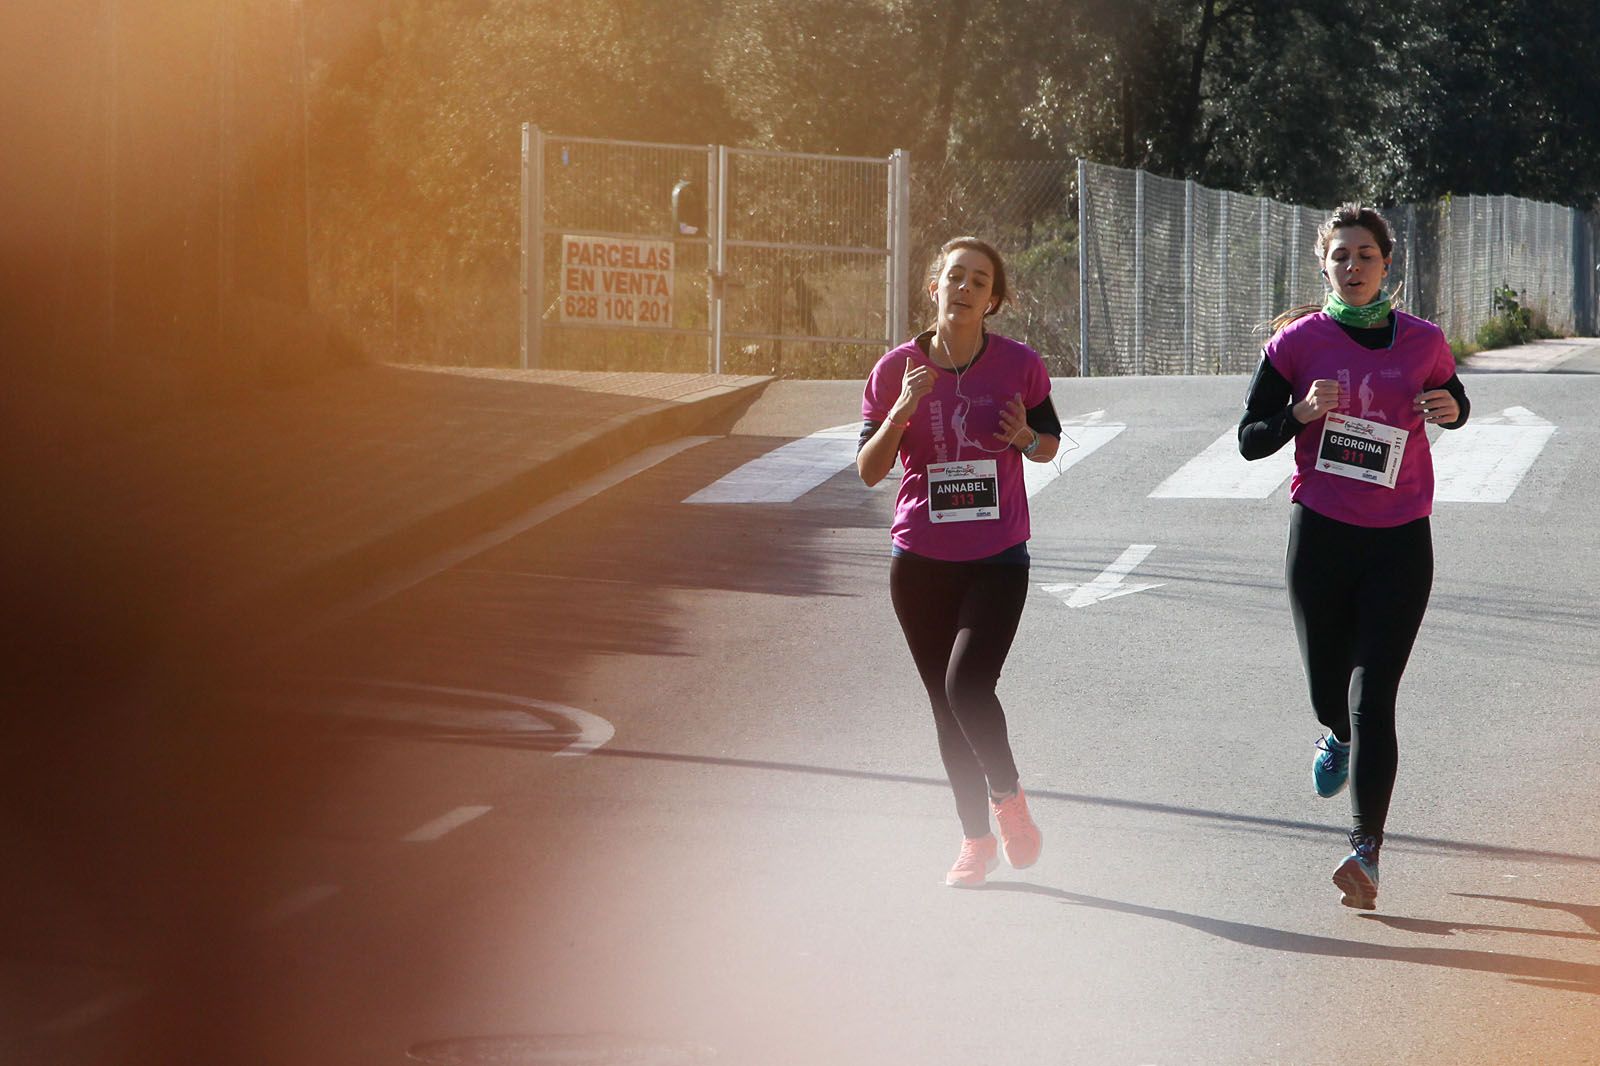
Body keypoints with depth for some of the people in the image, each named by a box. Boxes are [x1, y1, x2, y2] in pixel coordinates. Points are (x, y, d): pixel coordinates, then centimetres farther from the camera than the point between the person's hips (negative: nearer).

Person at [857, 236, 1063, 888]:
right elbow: (868, 471, -3)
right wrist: (901, 412, -20)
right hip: (919, 560, 2)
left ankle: (1007, 797, 9)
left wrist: (1027, 439, -13)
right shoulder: (897, 369, -3)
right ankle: (976, 840, 22)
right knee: (944, 702, 8)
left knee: (966, 687, -19)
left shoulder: (1020, 365, -5)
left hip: (998, 558, -2)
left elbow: (1050, 442, 11)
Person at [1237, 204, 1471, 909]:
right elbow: (1250, 439, 1)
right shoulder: (1298, 341, -2)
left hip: (1400, 542, -1)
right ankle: (1340, 737, 51)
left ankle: (1366, 852, -8)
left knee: (1372, 701, -10)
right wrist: (1302, 412, -19)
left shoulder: (1422, 342, 2)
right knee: (1328, 692, 12)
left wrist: (1450, 410, -3)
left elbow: (1454, 403, 21)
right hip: (1321, 534, 1)